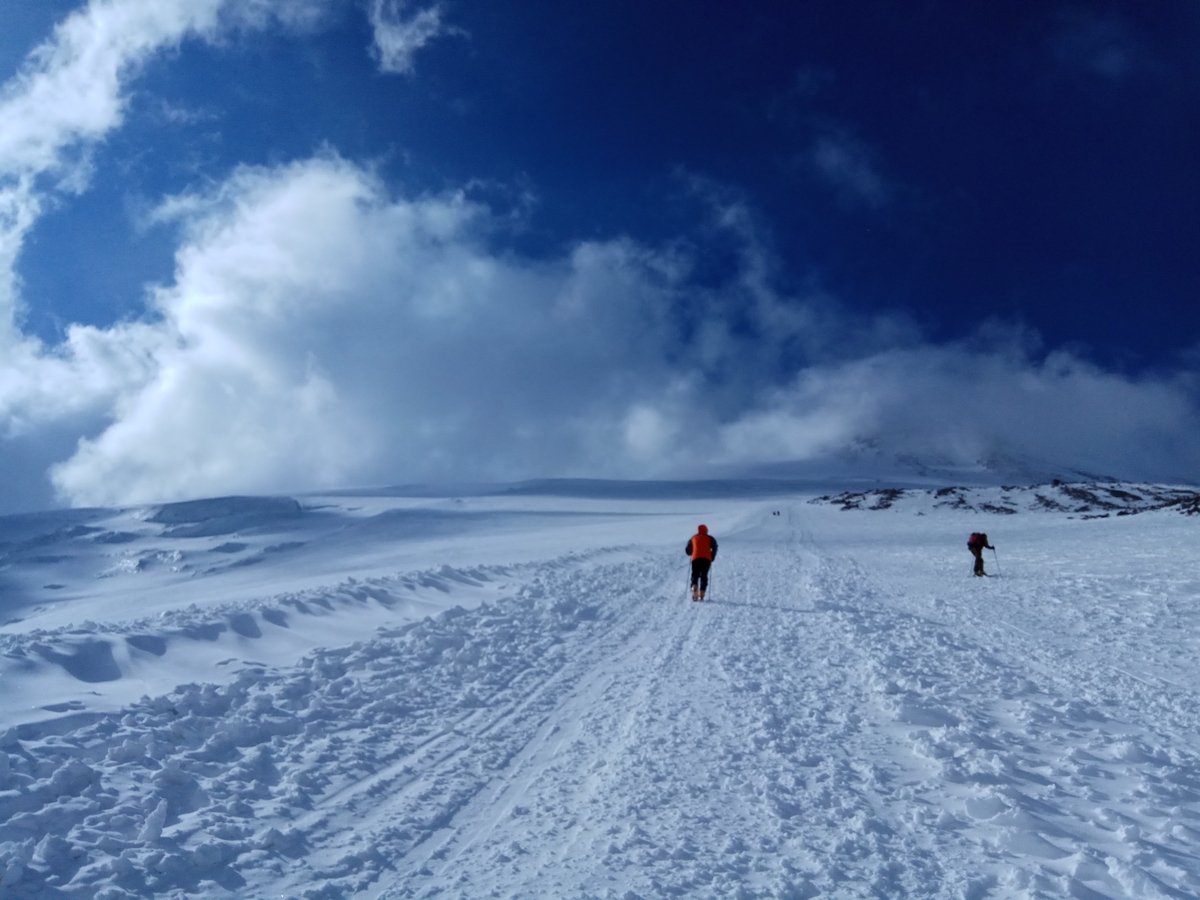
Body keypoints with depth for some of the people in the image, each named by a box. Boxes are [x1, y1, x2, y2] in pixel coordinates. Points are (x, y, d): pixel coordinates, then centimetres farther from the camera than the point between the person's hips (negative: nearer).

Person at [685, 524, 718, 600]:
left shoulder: (693, 538, 19)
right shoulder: (709, 538, 15)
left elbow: (687, 550, 21)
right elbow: (714, 548, 0)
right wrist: (712, 558, 10)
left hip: (696, 558, 1)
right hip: (706, 559, 0)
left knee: (695, 576, 4)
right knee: (704, 576, 7)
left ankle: (694, 587, -26)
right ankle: (701, 595, -4)